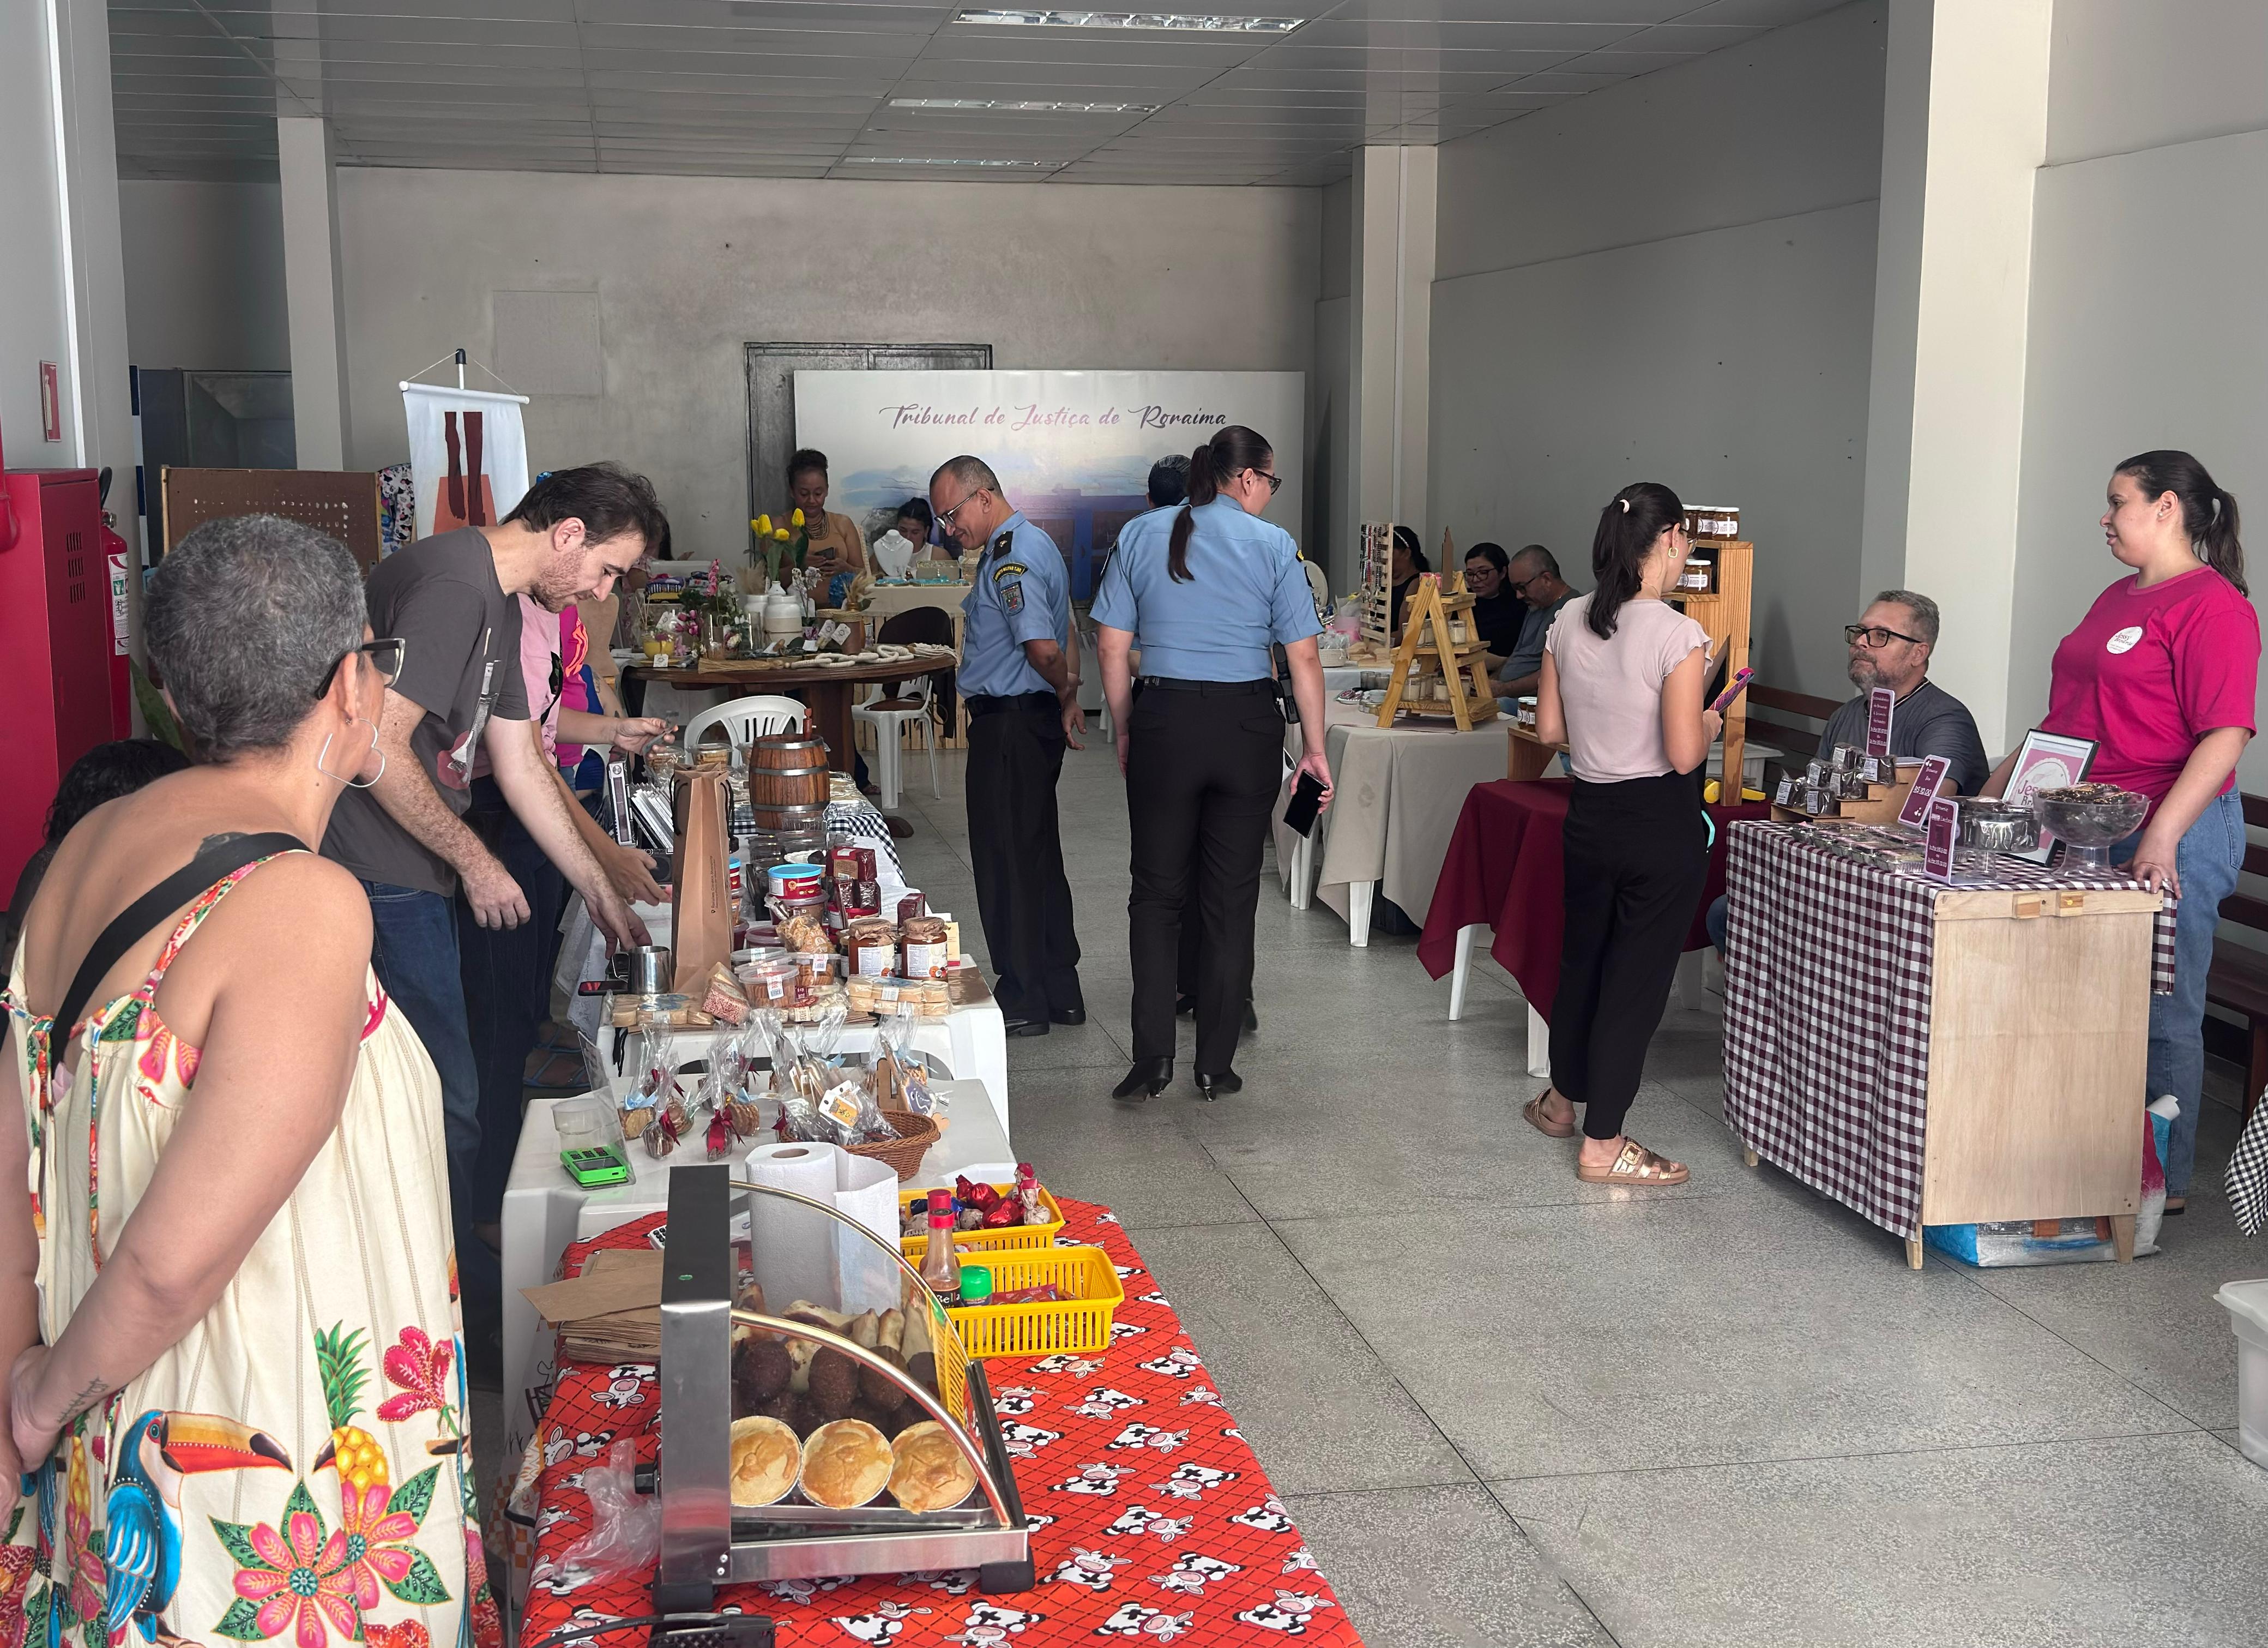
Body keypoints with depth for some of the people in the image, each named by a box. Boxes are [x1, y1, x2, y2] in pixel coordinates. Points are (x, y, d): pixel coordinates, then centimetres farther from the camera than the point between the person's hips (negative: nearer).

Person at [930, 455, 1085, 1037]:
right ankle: (1059, 993, 25)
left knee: (1006, 864, -1)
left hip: (1009, 725, -11)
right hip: (1036, 718, 11)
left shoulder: (1012, 559, -19)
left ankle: (1023, 1003, 8)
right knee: (1039, 859, 16)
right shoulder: (1032, 544, 15)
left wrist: (1063, 695, -11)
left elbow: (1043, 649, -28)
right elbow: (1060, 642, 21)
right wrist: (1069, 698, 13)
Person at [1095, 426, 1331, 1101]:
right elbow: (1303, 655, -4)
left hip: (1164, 722, 1)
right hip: (1247, 728, -1)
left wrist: (1125, 733, 12)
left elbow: (1112, 648, 3)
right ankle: (1216, 1067, 13)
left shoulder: (1139, 536, 4)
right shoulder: (1273, 545, -2)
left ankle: (1153, 1056, 2)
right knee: (1231, 899, 8)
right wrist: (1315, 747, 3)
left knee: (1157, 892, 10)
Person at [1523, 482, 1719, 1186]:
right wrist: (1709, 724, 0)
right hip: (1661, 823, -6)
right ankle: (1602, 1145, 10)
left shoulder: (1569, 622, -1)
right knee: (1638, 975, 4)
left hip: (1589, 812, 6)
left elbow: (1549, 728, 5)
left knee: (1582, 955, 23)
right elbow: (1683, 754, -21)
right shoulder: (1677, 635, -19)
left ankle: (1562, 1099, 41)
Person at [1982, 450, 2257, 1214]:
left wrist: (2163, 834, -26)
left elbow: (2225, 734, -18)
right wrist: (2000, 785, 22)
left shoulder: (2213, 606, -10)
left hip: (2170, 838, -8)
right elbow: (2070, 715, 26)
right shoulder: (2116, 598, 18)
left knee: (2162, 1013, 0)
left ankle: (2166, 1182, 11)